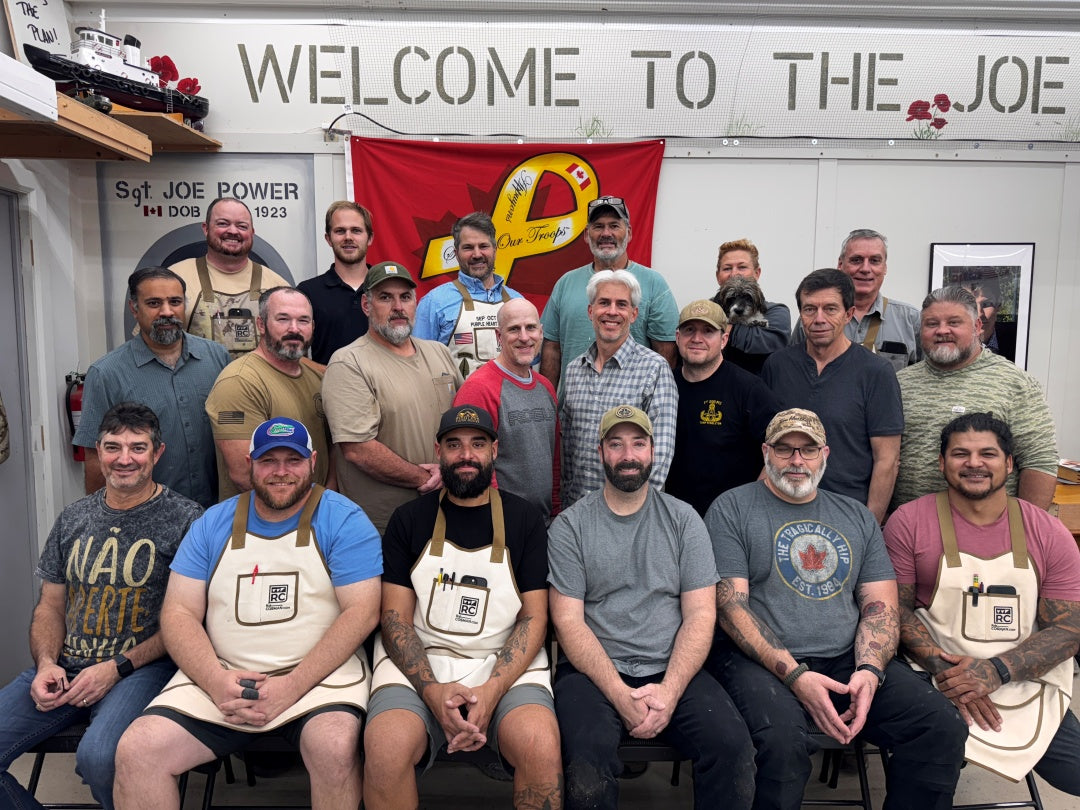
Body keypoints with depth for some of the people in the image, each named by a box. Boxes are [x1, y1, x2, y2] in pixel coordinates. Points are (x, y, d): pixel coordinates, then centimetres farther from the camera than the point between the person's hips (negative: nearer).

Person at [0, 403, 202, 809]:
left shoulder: (184, 518, -4)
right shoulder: (73, 518, 14)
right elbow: (50, 605, 18)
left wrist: (118, 668, -13)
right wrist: (45, 664, -1)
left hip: (142, 667, -5)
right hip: (63, 668, 6)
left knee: (97, 757, -32)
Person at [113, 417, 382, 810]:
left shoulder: (344, 520, -2)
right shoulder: (213, 524, 10)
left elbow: (361, 611, -10)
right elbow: (178, 613, 6)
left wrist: (292, 687, -18)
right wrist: (216, 681, -12)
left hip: (318, 673, -3)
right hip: (218, 675, 4)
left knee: (335, 746, -31)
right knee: (135, 751, -16)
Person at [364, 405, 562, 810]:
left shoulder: (524, 519, 7)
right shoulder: (409, 519, 8)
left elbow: (534, 616, 2)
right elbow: (396, 616, 3)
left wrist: (492, 691, -14)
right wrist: (432, 690, -15)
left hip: (506, 665, 0)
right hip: (418, 665, 1)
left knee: (541, 746, -30)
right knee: (386, 746, -30)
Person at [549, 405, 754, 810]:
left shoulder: (683, 519, 7)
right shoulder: (570, 526, 2)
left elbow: (700, 615, 2)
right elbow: (568, 621, -4)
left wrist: (669, 690, -12)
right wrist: (622, 696, -15)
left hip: (673, 671, 2)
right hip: (594, 670, -1)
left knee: (733, 746, -24)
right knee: (588, 756, -29)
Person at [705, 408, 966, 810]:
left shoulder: (857, 517, 16)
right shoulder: (731, 509, 1)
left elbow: (880, 606, 11)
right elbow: (731, 605, -7)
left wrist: (869, 670, -9)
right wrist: (794, 675, -17)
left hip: (847, 660, 5)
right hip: (762, 662, -4)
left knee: (943, 726, -16)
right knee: (782, 739, -34)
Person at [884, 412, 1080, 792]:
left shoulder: (1048, 533, 3)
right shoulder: (909, 522, -2)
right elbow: (896, 608, -3)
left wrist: (996, 670, -14)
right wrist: (943, 668, -17)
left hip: (1026, 685, 3)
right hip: (938, 679, -3)